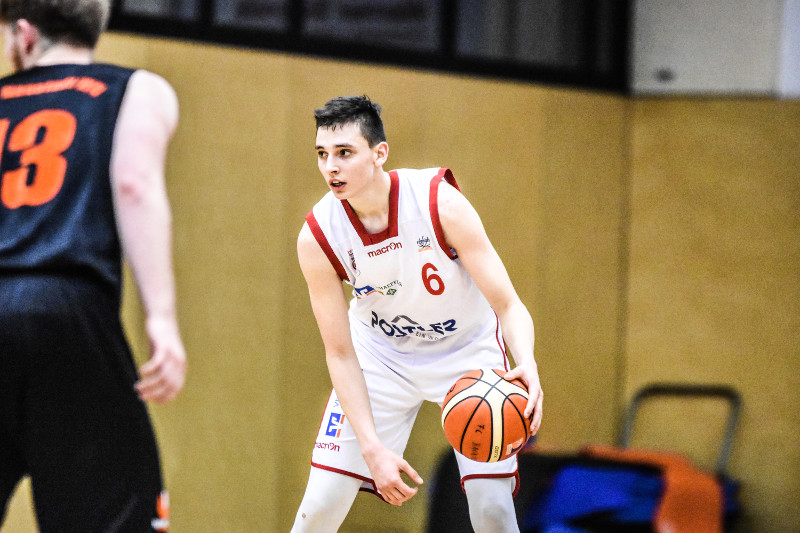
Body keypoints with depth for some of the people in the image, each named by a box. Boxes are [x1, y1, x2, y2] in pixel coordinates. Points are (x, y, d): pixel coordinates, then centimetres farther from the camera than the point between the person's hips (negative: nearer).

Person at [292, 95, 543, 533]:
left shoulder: (441, 203, -30)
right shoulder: (317, 238, -24)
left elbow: (508, 305, -26)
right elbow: (340, 353, -17)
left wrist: (527, 366, -47)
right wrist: (371, 448, -27)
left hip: (466, 346, -1)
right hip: (380, 349, 1)